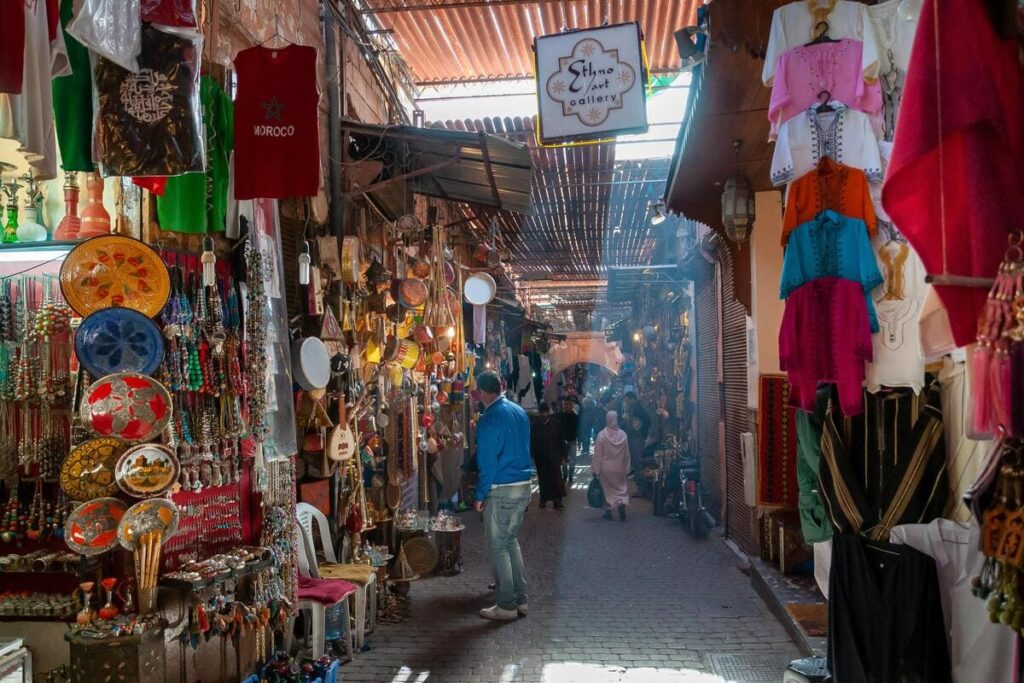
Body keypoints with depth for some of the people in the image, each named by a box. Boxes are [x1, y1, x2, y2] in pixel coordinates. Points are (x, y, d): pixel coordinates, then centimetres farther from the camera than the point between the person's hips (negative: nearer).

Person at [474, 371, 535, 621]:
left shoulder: (489, 419, -16)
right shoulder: (519, 411, 9)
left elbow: (487, 461, -15)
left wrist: (480, 495, -7)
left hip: (502, 488, -8)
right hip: (524, 485, 8)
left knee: (498, 545, 2)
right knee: (511, 540, 19)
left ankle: (506, 606, 7)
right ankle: (520, 598, 23)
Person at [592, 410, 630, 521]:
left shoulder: (601, 435, -16)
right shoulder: (623, 435, -8)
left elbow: (597, 454, -11)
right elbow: (627, 454, 0)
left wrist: (595, 469, -2)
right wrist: (626, 468, 12)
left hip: (606, 468, -1)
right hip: (619, 468, 1)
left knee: (607, 489, 13)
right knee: (621, 488, 13)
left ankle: (608, 512, 17)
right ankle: (622, 504, -8)